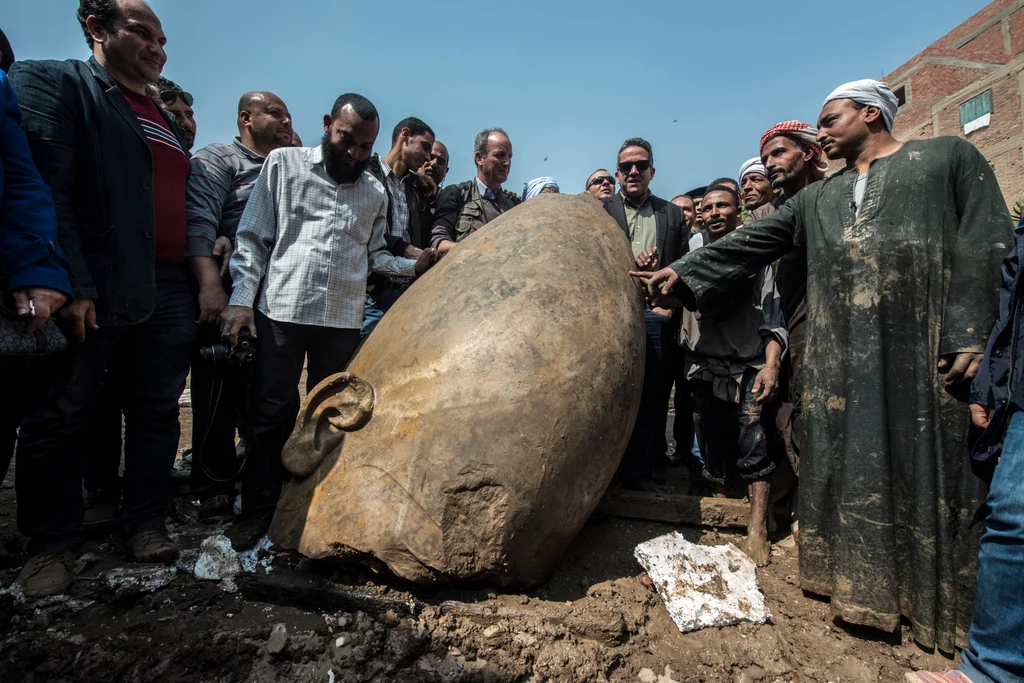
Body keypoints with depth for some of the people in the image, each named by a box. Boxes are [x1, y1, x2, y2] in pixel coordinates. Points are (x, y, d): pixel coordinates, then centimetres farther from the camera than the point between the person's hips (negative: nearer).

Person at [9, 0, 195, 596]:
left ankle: (147, 522, 21)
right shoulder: (53, 83, 3)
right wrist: (71, 285, -19)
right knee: (61, 413, 3)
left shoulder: (165, 120, 23)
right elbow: (47, 190, -10)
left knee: (158, 408, 8)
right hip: (98, 286, -6)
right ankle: (53, 543, 18)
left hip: (171, 290, 6)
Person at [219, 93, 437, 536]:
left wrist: (414, 266, 2)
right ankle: (258, 511, 17)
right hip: (281, 311, -2)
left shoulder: (375, 192, 14)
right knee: (272, 412, 3)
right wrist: (242, 297, -6)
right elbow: (252, 238, 3)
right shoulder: (284, 163, 6)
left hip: (344, 320, 2)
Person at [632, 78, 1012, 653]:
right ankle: (864, 587, 20)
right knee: (852, 465, 5)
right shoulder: (818, 198, 20)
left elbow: (990, 246, -1)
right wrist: (685, 271, 3)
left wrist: (976, 337, -11)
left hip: (928, 347, -3)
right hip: (842, 356, 4)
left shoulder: (950, 158, 9)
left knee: (931, 470, 1)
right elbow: (750, 243, 14)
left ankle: (943, 609, 18)